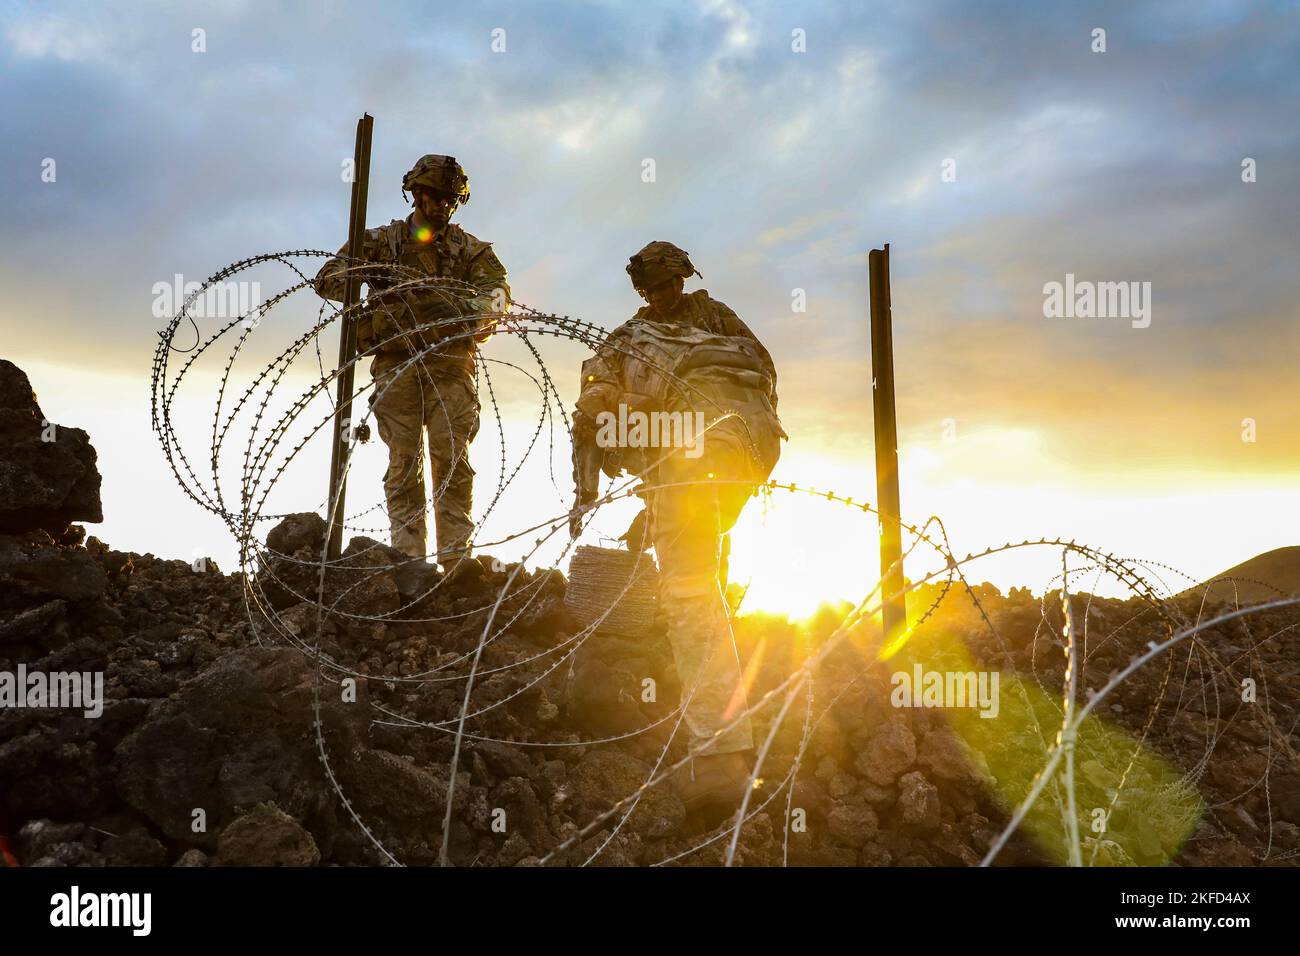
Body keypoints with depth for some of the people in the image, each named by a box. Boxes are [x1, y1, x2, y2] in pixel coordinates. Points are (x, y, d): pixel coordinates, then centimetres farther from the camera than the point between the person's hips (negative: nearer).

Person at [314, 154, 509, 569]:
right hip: (396, 363, 1)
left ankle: (456, 560, -9)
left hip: (449, 362, 0)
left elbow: (499, 292, 0)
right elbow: (327, 278, 8)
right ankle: (408, 563, 0)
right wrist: (366, 276, -14)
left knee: (453, 460, -9)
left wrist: (467, 307, -22)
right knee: (403, 464, -2)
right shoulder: (381, 241, 14)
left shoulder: (469, 248, 14)